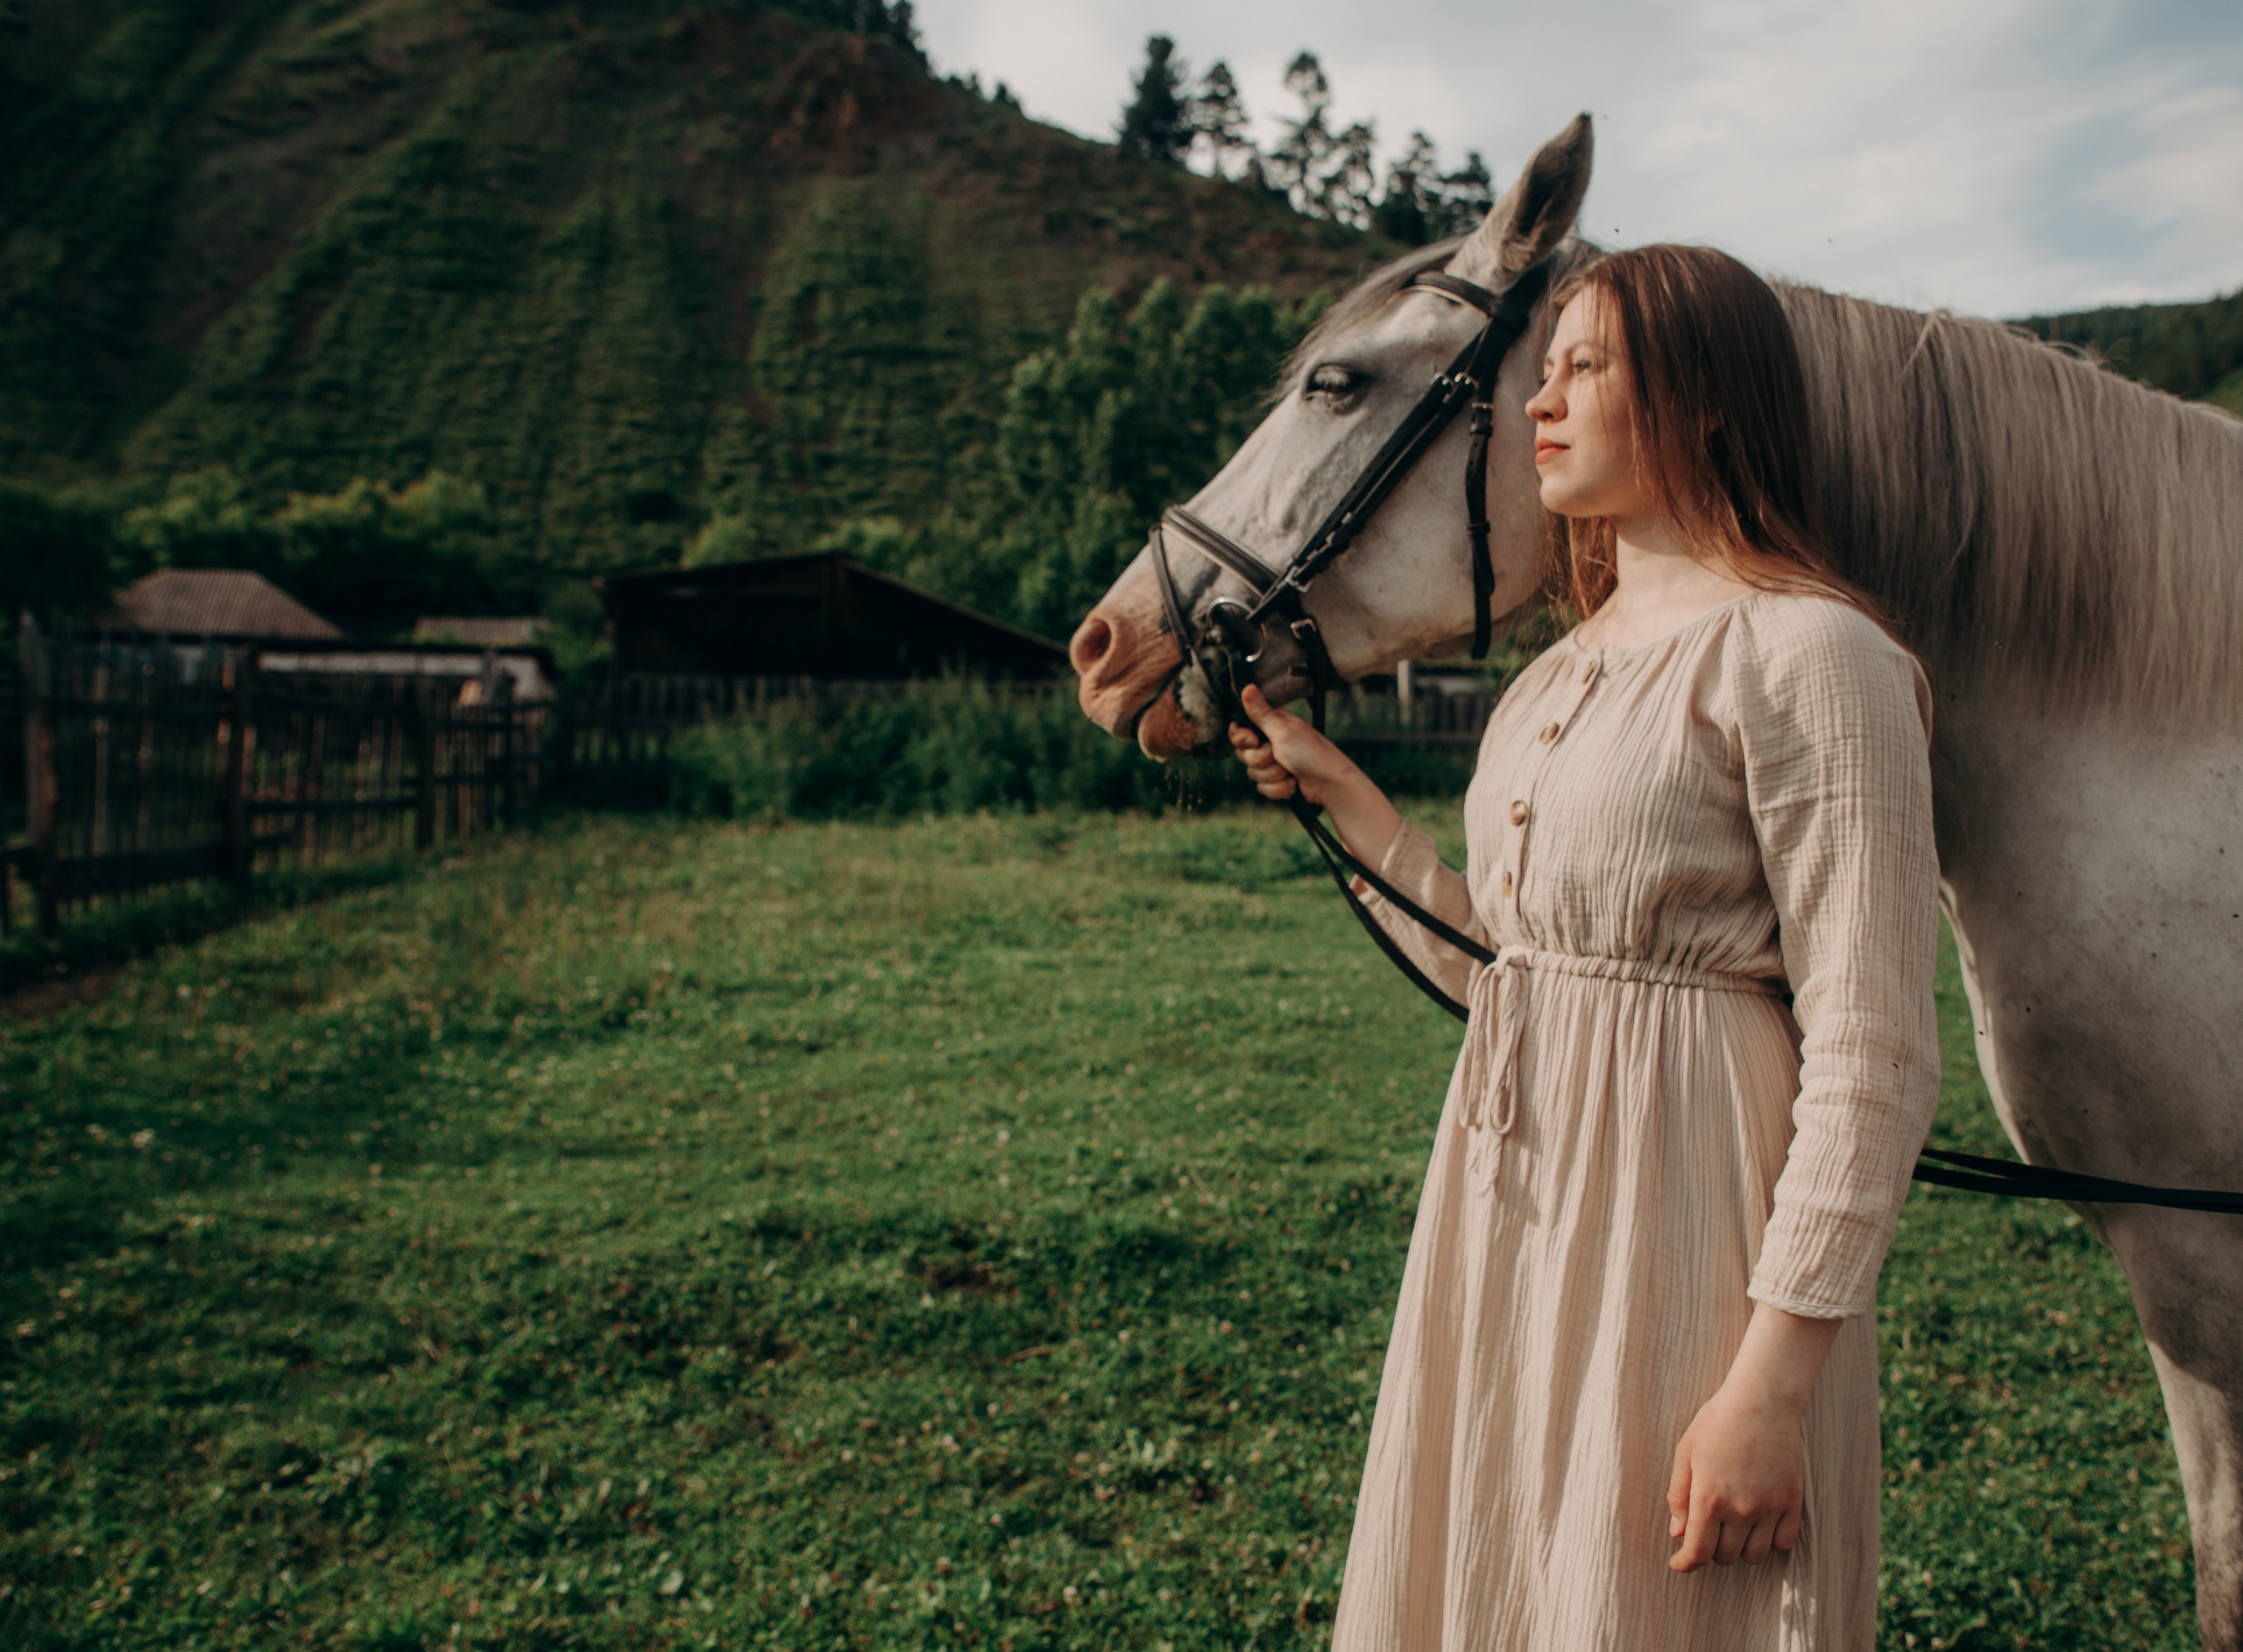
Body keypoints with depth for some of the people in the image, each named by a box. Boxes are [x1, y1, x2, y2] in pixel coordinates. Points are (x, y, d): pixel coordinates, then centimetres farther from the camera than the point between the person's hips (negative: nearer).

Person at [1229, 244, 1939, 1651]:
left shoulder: (1808, 654, -13)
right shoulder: (1565, 671, 13)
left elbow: (1873, 1057, -18)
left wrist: (1773, 1379, -21)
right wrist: (1345, 802, 13)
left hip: (1687, 1215, -8)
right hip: (1507, 1207, 8)